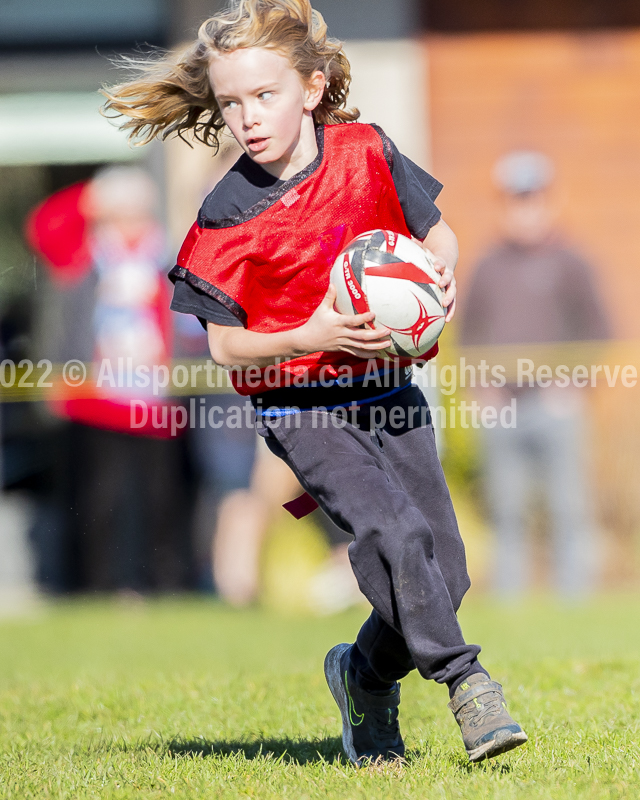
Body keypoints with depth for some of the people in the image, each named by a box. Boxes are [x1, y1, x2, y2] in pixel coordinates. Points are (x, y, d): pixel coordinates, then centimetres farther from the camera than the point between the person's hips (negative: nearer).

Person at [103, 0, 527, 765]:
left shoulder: (366, 152, -4)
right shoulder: (228, 216, -11)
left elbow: (437, 234, 10)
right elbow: (224, 345, -7)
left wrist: (441, 279, -12)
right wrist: (308, 339, -23)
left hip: (388, 392, 4)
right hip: (301, 409, -4)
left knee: (444, 569, 0)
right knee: (393, 533, -25)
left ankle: (366, 674, 25)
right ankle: (464, 680, -12)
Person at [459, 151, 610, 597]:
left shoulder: (568, 265, 3)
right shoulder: (489, 268, 12)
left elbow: (596, 334, 1)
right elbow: (470, 332, 17)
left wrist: (571, 384, -9)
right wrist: (482, 384, 4)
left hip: (556, 405, -3)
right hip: (501, 407, 3)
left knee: (569, 509, -4)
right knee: (507, 514, 4)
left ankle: (575, 596, 0)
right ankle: (509, 599, 8)